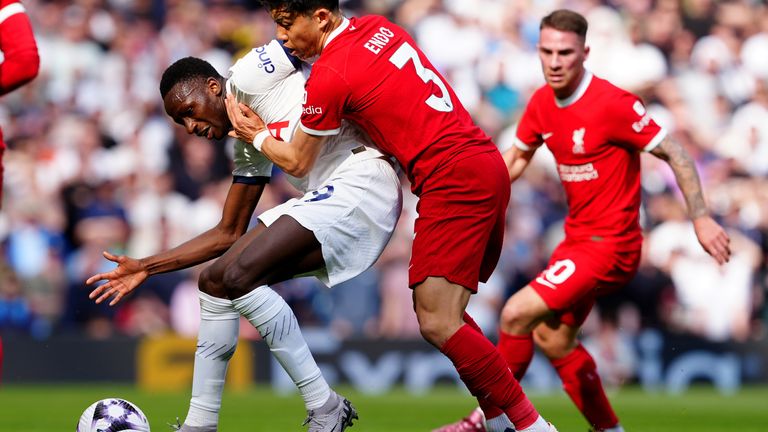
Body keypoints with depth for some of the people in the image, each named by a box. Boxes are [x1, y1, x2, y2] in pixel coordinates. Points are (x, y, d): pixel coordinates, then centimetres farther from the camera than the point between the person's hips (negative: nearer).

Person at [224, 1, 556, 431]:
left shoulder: (331, 76, -10)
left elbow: (298, 163, 3)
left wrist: (256, 135, 24)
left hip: (453, 177, -9)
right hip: (487, 162, 9)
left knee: (437, 324, -12)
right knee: (445, 314, 15)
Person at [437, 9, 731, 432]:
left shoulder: (613, 103, -20)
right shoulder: (542, 103, 2)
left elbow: (674, 154, -17)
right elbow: (518, 156, 20)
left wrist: (700, 217, -22)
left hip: (610, 243, -8)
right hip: (577, 235, 8)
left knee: (518, 314, -15)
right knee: (552, 338, 12)